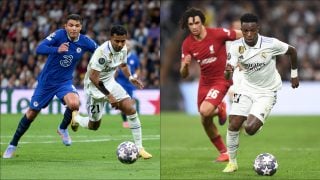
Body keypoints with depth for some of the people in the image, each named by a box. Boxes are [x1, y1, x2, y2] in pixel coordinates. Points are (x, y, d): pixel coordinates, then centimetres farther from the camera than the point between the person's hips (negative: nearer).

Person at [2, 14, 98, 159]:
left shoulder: (85, 42, -12)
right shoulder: (59, 35, -20)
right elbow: (39, 49, -32)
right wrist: (57, 50, -48)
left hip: (65, 82, 1)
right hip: (46, 80, -1)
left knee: (74, 104, -29)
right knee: (32, 113, 8)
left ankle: (63, 129, 3)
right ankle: (13, 145, 28)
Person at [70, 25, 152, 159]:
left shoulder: (123, 49, -7)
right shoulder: (102, 52, -31)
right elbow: (93, 77, -30)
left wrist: (130, 78, -3)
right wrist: (108, 95, -30)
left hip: (110, 82, 6)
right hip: (95, 86, -6)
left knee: (131, 109, -15)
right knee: (93, 126, 5)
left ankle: (139, 148, -9)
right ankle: (76, 118, 41)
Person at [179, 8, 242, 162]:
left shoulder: (217, 34, -19)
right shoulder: (187, 44, -7)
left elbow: (242, 35, -8)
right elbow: (184, 75, -6)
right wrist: (185, 65, -28)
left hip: (221, 79, -5)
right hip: (204, 82, 5)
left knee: (205, 111, -26)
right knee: (205, 121, 9)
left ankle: (220, 109, 10)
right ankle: (223, 153, 27)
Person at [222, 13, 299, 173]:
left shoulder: (271, 44, -21)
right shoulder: (236, 47, -16)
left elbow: (292, 51, -1)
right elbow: (228, 75, -21)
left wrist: (294, 74, 10)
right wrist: (228, 71, -46)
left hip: (267, 92, -3)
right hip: (247, 88, 3)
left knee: (250, 129, -17)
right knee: (233, 125, -9)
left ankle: (255, 122, 23)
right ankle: (232, 162, 13)